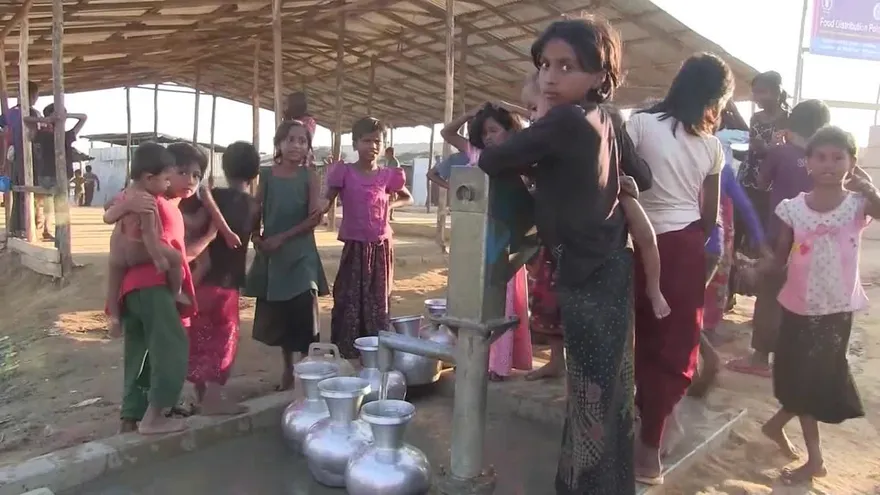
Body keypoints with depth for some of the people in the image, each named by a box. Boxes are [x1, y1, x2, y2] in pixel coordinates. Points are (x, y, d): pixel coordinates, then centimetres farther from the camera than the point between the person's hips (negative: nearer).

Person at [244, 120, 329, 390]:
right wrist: (256, 236, -9)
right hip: (271, 254, 3)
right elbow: (256, 211, 8)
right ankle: (288, 370, 27)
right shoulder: (266, 175, 5)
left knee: (303, 315, -8)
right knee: (278, 316, 12)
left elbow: (315, 217, -9)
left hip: (300, 254, -3)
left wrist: (282, 237, -13)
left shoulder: (309, 176, -2)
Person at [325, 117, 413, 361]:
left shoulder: (387, 176, 3)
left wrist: (390, 205, 2)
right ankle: (345, 355, 9)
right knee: (349, 302, 0)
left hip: (381, 247, 3)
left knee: (378, 303, 10)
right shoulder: (344, 172, -5)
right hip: (355, 247, -3)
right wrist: (319, 208, -26)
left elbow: (408, 198, 20)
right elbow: (326, 202, -3)